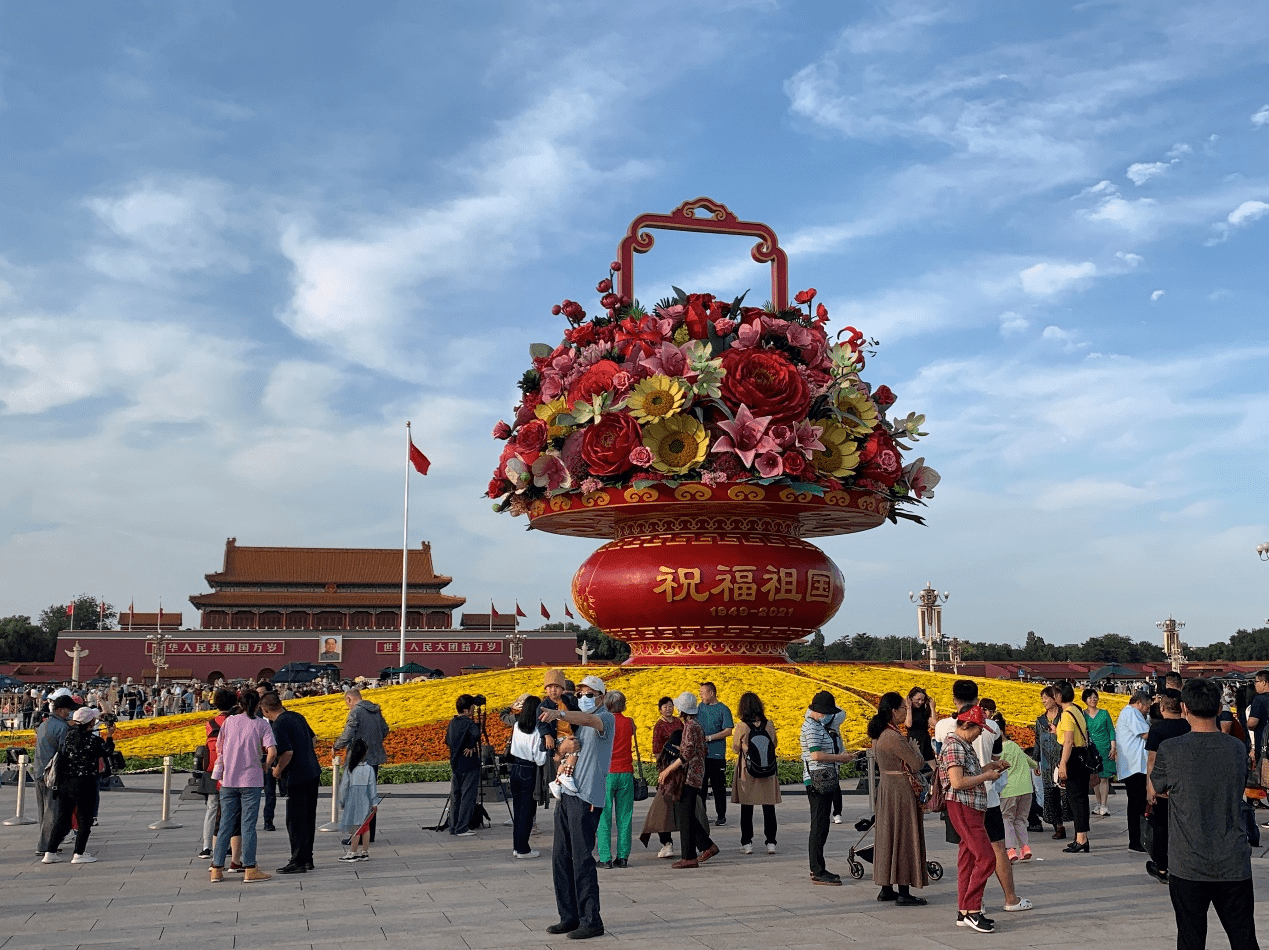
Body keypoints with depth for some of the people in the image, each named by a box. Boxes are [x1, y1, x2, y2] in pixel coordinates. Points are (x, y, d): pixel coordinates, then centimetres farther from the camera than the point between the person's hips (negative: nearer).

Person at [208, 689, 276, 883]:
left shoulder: (229, 721, 7)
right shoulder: (261, 724, -2)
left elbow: (219, 750, 11)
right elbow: (271, 750, -12)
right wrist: (265, 766, 6)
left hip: (228, 780, 3)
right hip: (251, 780, -3)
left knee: (225, 824, 9)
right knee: (248, 824, 0)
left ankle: (217, 869, 10)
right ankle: (250, 869, 1)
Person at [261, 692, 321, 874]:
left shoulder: (279, 725, -16)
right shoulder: (297, 717, 10)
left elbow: (288, 752, -23)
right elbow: (314, 740, 19)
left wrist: (277, 771, -8)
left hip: (297, 777, -9)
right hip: (313, 773, 9)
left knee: (295, 821, 0)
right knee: (308, 819, 15)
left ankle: (298, 862, 4)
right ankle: (308, 859, 23)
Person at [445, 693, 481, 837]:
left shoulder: (452, 722, 8)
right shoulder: (469, 723, -16)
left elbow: (447, 740, 17)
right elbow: (475, 734, -36)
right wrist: (471, 746, -22)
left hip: (455, 764, 8)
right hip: (469, 765, -8)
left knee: (455, 796, 13)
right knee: (467, 797, -2)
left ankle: (453, 827, 18)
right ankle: (462, 829, -2)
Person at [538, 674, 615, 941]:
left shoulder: (606, 719, -4)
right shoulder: (576, 721, 20)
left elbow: (590, 720, -28)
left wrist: (559, 714, -44)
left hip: (586, 797, -8)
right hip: (566, 795, 8)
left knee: (582, 860, -7)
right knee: (561, 858, 9)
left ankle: (591, 921, 0)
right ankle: (570, 917, 17)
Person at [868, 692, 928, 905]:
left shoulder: (878, 735, 9)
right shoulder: (894, 737, -21)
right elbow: (917, 764, -16)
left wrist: (910, 748, 12)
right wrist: (915, 748, 0)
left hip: (885, 787, 9)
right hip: (900, 790, -9)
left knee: (888, 835, 14)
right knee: (903, 837, -2)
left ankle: (886, 888, 21)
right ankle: (904, 893, 3)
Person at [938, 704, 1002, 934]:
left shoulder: (964, 745, 18)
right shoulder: (954, 745, -15)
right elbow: (957, 782, -23)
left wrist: (988, 768, 15)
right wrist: (986, 776, -12)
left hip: (971, 808, 11)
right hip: (962, 807, -11)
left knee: (968, 858, 11)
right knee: (986, 857, -13)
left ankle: (964, 912, 15)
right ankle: (972, 910, -9)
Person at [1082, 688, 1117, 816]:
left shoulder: (1104, 713, 4)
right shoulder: (1082, 715, 6)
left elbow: (1111, 731, 6)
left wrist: (1113, 748, -2)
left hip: (1104, 749, -2)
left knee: (1104, 778, -5)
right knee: (1094, 778, 6)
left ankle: (1104, 806, -4)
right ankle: (1099, 803, 17)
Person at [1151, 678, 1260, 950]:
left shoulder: (1170, 750, -11)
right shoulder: (1237, 749, -2)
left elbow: (1158, 789, 5)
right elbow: (1239, 788, 14)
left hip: (1188, 866, -2)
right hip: (1234, 866, 2)